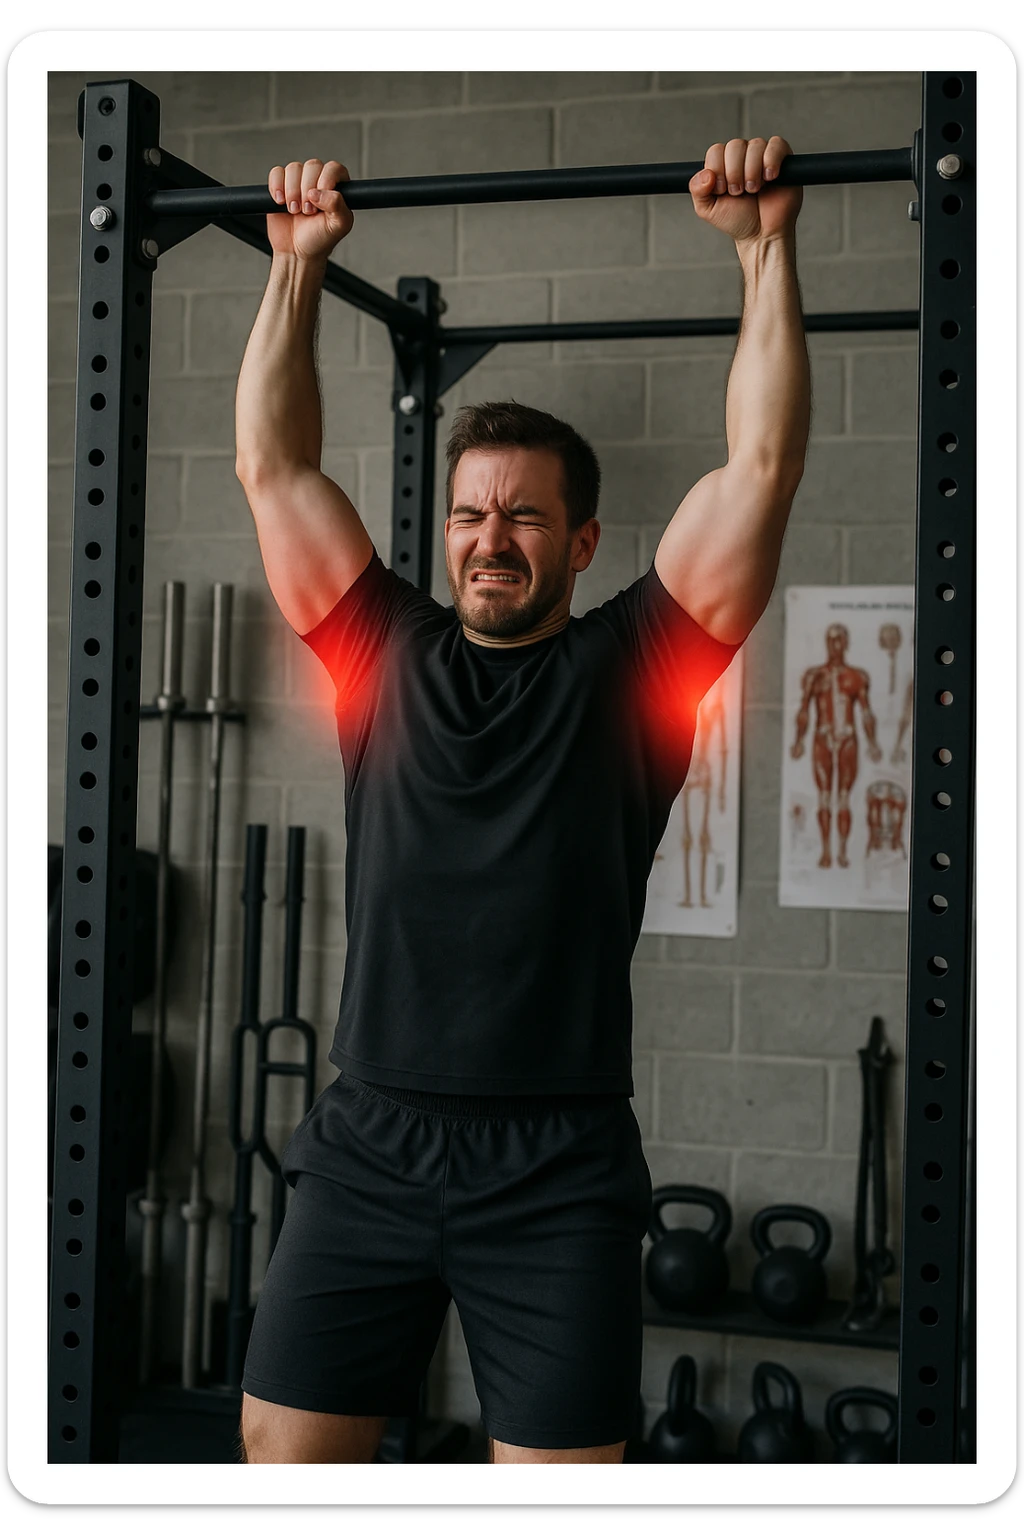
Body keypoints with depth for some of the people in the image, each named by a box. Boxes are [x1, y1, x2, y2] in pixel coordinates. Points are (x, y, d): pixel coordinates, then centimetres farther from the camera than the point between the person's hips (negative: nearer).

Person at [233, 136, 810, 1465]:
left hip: (559, 1168, -3)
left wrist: (766, 247, 1)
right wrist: (300, 264, 16)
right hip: (369, 1146, 3)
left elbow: (762, 466, -2)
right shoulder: (386, 657, 10)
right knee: (281, 1453, 5)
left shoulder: (628, 671, 2)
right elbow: (276, 469, 14)